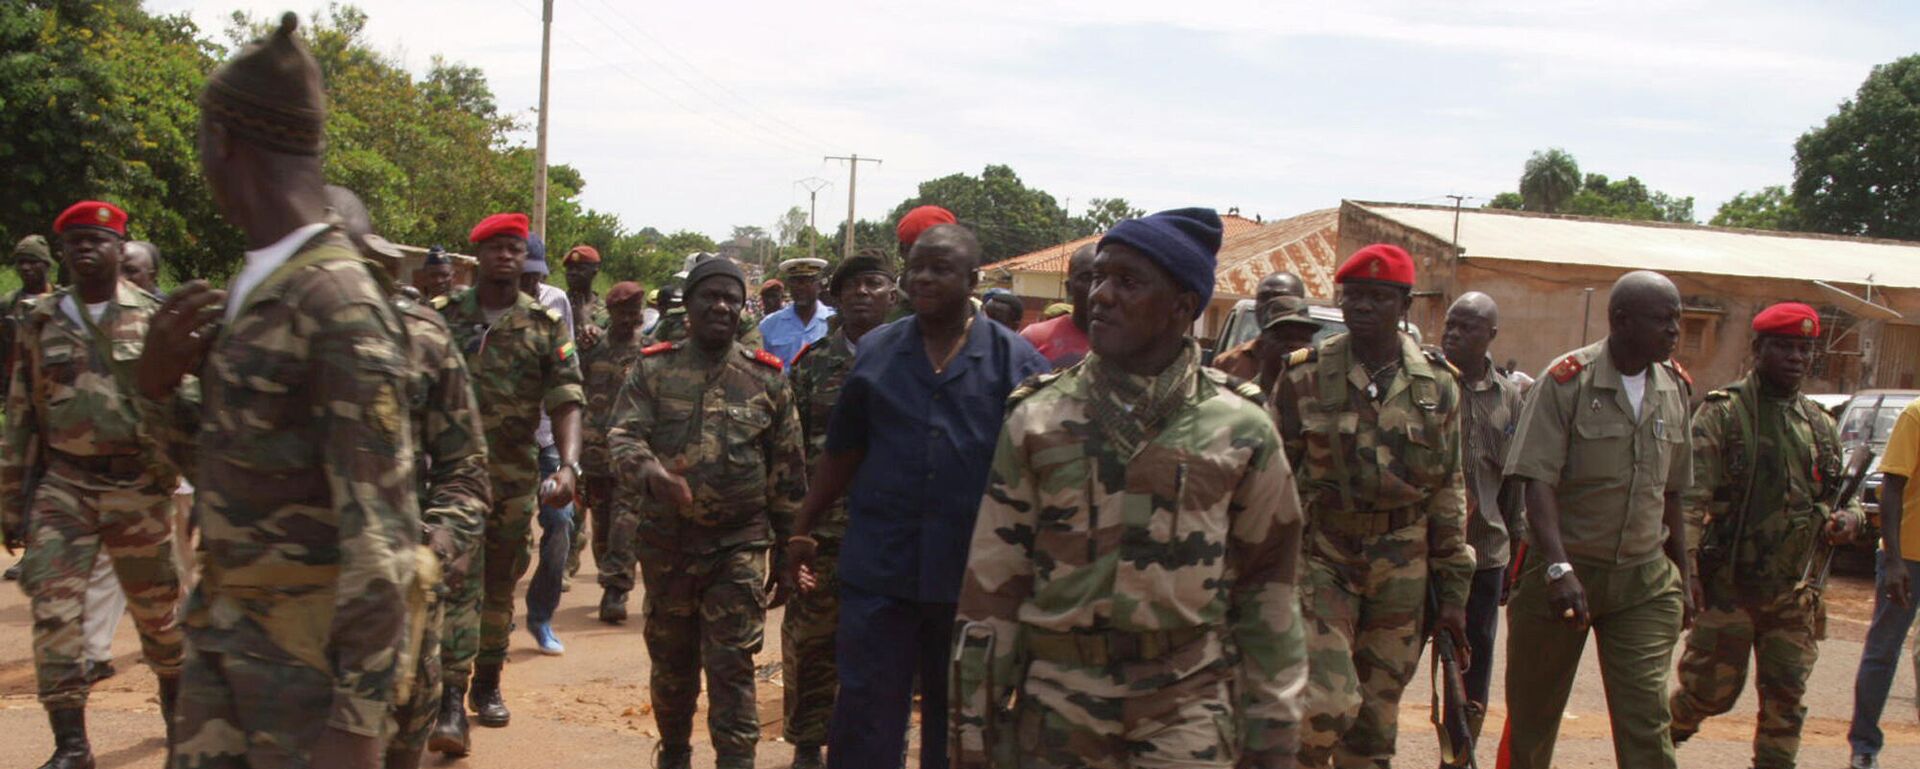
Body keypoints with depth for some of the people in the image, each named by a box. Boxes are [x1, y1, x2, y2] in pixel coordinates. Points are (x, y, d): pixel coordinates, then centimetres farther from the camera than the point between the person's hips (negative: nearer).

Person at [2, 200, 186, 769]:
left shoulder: (153, 318, 1)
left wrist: (174, 475, -3)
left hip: (136, 484, -1)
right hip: (62, 483, 1)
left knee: (157, 604, 11)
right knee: (54, 609, -7)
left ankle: (176, 702, 36)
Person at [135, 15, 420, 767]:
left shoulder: (338, 306, -21)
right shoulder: (250, 290, 7)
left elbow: (378, 529, -23)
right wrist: (156, 383, -3)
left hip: (309, 641, -8)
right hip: (221, 621, 8)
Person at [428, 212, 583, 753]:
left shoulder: (547, 326, 2)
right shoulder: (442, 316, 0)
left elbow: (567, 402, -4)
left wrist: (568, 465, -19)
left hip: (514, 478, 2)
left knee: (500, 585, 14)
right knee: (457, 582, -11)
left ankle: (488, 683, 31)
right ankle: (452, 702, -13)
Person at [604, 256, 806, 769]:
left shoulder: (767, 379, 2)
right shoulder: (653, 370, 2)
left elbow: (788, 476, 6)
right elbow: (622, 437, -10)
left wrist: (786, 557, 6)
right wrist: (651, 473, -33)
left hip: (740, 547, -1)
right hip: (666, 541, 2)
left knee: (731, 668, -5)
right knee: (671, 664, 16)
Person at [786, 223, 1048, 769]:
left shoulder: (1015, 359, -2)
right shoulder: (875, 350, 5)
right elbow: (841, 452, 11)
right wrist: (803, 530, 12)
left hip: (971, 574, -1)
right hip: (879, 566, 1)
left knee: (953, 723, 15)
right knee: (864, 722, 4)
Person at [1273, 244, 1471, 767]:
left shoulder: (1438, 385, 5)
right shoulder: (1306, 376, -2)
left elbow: (1449, 492, 10)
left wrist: (1454, 592, 8)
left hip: (1401, 569, 3)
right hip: (1321, 557, -3)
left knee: (1376, 724, 9)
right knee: (1326, 704, -17)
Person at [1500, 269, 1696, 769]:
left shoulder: (1675, 389, 7)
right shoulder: (1567, 381, -11)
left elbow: (1670, 494, 16)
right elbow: (1538, 483, -17)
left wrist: (1682, 574, 16)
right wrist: (1559, 569, -28)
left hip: (1644, 580, 4)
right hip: (1563, 572, -3)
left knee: (1646, 719, -5)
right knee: (1533, 714, 9)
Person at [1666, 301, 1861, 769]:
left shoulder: (1820, 426, 12)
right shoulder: (1722, 414, -6)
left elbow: (1837, 495, 23)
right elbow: (1689, 499, -14)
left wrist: (1848, 517, -2)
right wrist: (1684, 573, -25)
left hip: (1793, 594, 5)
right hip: (1728, 586, -5)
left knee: (1786, 702, 5)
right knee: (1713, 690, 3)